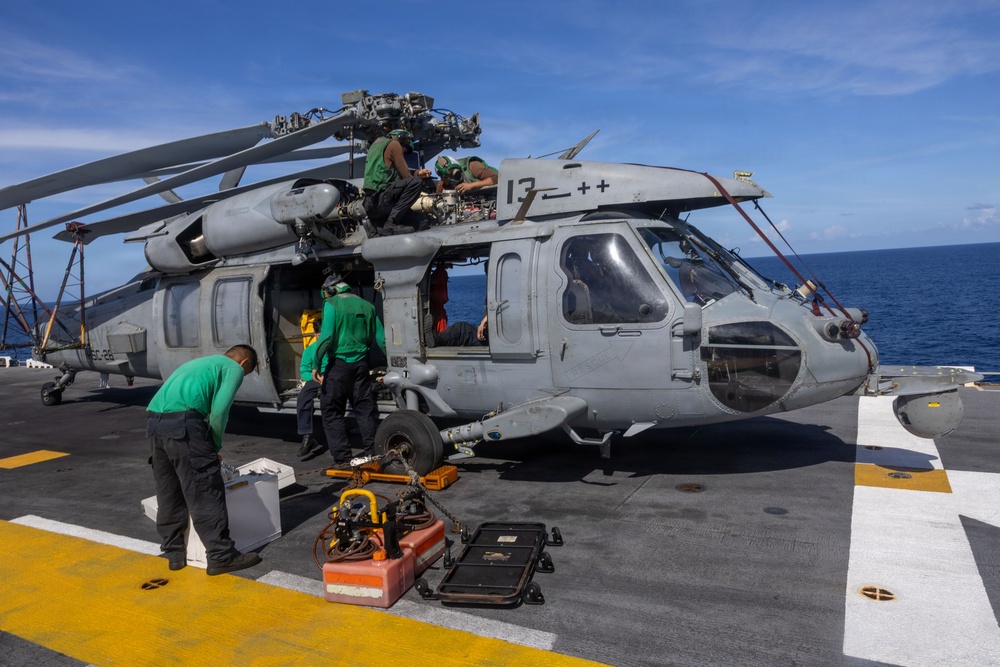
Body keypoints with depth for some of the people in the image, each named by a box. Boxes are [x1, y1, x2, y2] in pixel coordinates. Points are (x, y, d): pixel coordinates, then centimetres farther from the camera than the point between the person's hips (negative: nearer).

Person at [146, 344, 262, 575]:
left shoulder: (200, 362, 33)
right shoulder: (234, 368, 9)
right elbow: (219, 411, -5)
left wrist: (208, 447, 34)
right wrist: (215, 445, 9)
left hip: (154, 421, 9)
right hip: (183, 423, -8)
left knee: (168, 493, 17)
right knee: (205, 493, -3)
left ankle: (174, 552, 26)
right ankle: (221, 556, 2)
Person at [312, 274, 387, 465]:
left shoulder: (332, 304, -4)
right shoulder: (366, 305, 11)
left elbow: (326, 336, -15)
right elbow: (381, 339, 10)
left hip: (339, 363, -5)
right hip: (361, 363, 5)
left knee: (332, 411, 4)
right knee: (365, 408, 12)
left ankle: (342, 458, 2)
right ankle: (373, 453, 13)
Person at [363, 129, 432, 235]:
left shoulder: (377, 143, 26)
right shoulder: (394, 144, 0)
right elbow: (405, 175, -5)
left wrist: (417, 173, 19)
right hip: (378, 200, -9)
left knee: (421, 221, 12)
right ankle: (390, 224, -18)